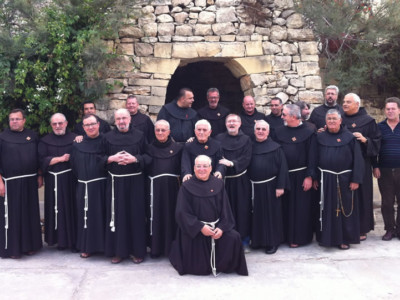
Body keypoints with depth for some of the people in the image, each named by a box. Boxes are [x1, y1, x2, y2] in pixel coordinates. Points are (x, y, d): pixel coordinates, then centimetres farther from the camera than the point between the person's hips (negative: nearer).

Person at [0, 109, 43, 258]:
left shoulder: (32, 136, 7)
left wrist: (39, 176, 7)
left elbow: (38, 158, 13)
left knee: (30, 214, 9)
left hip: (30, 182, 3)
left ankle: (30, 245, 22)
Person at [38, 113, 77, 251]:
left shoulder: (74, 138, 4)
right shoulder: (45, 141, 8)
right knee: (56, 210, 4)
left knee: (71, 209, 0)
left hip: (70, 179, -1)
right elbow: (42, 160, -2)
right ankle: (60, 240, 14)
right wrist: (60, 158, -10)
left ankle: (73, 240, 8)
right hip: (53, 181, 1)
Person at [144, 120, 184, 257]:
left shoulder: (178, 147, 5)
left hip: (172, 187, 0)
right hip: (155, 187, 0)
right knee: (155, 216, 2)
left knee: (172, 215, 5)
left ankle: (171, 246, 18)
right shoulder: (149, 148, 8)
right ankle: (155, 247, 14)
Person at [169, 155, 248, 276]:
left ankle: (224, 265, 4)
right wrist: (200, 227, -19)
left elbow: (225, 208, 3)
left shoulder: (218, 184, 5)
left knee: (234, 238, -24)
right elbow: (182, 213, -10)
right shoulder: (187, 187, -5)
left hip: (217, 226, 3)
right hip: (194, 231, -3)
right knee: (199, 268, -9)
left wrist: (222, 227, -13)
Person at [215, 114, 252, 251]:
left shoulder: (246, 139, 6)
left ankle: (244, 240, 12)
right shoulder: (219, 138, 8)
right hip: (224, 179, 0)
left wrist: (232, 163, -18)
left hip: (240, 180, 0)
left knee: (242, 209, 2)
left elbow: (246, 158, -4)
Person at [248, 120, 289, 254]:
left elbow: (282, 167, -6)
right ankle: (257, 240, 22)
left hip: (270, 187, -3)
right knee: (257, 214, 10)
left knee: (271, 214, 3)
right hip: (254, 187, 3)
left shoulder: (275, 147, -2)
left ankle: (272, 242, 13)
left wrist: (280, 186, -13)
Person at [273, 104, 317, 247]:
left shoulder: (308, 133, -6)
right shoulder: (279, 131, 6)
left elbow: (312, 156, -7)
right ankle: (286, 234, 21)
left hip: (300, 176, -4)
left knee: (300, 208, 3)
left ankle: (298, 237, 14)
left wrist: (309, 176, -11)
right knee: (285, 206, 9)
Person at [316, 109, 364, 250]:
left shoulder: (349, 137, -2)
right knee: (327, 210, 8)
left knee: (345, 209, 5)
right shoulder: (320, 137, 6)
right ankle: (327, 237, 18)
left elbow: (358, 159, -5)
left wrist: (356, 179, -11)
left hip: (344, 180, -2)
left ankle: (344, 239, 16)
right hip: (325, 180, 2)